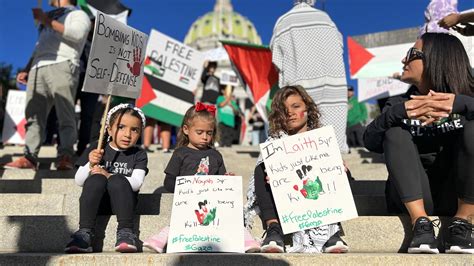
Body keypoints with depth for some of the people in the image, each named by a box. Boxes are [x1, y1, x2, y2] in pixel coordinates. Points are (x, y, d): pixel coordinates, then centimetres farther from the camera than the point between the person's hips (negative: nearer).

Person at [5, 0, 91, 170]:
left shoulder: (78, 14, 14)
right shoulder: (49, 18, 35)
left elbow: (77, 34, -9)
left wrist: (47, 20, -6)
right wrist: (26, 70, 20)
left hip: (61, 66, -7)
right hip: (38, 69, 7)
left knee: (65, 116, -15)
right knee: (34, 116, -4)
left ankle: (65, 156, -24)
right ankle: (30, 157, -8)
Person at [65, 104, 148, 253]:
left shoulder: (139, 155, 7)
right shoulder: (96, 149, 9)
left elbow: (136, 183, -10)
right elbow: (78, 181, 3)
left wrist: (109, 176, -24)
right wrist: (90, 165, -17)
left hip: (122, 201, -1)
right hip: (96, 202, 1)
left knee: (118, 180, -31)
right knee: (96, 179, -30)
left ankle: (125, 232, -35)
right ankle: (84, 233, -36)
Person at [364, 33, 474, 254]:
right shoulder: (400, 102, 8)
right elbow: (371, 142, -10)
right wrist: (401, 111, -25)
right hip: (414, 197, 1)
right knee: (395, 132, -18)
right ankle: (421, 224, -26)